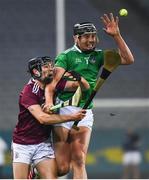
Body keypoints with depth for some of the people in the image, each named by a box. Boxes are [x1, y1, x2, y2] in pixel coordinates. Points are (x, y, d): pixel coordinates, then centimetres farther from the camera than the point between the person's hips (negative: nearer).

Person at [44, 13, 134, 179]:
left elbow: (128, 59, 9)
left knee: (79, 162, -7)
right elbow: (53, 81, -11)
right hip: (64, 109, -4)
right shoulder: (66, 56, 1)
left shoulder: (98, 56, 15)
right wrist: (49, 101, -29)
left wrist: (116, 35, 0)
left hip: (85, 113, 4)